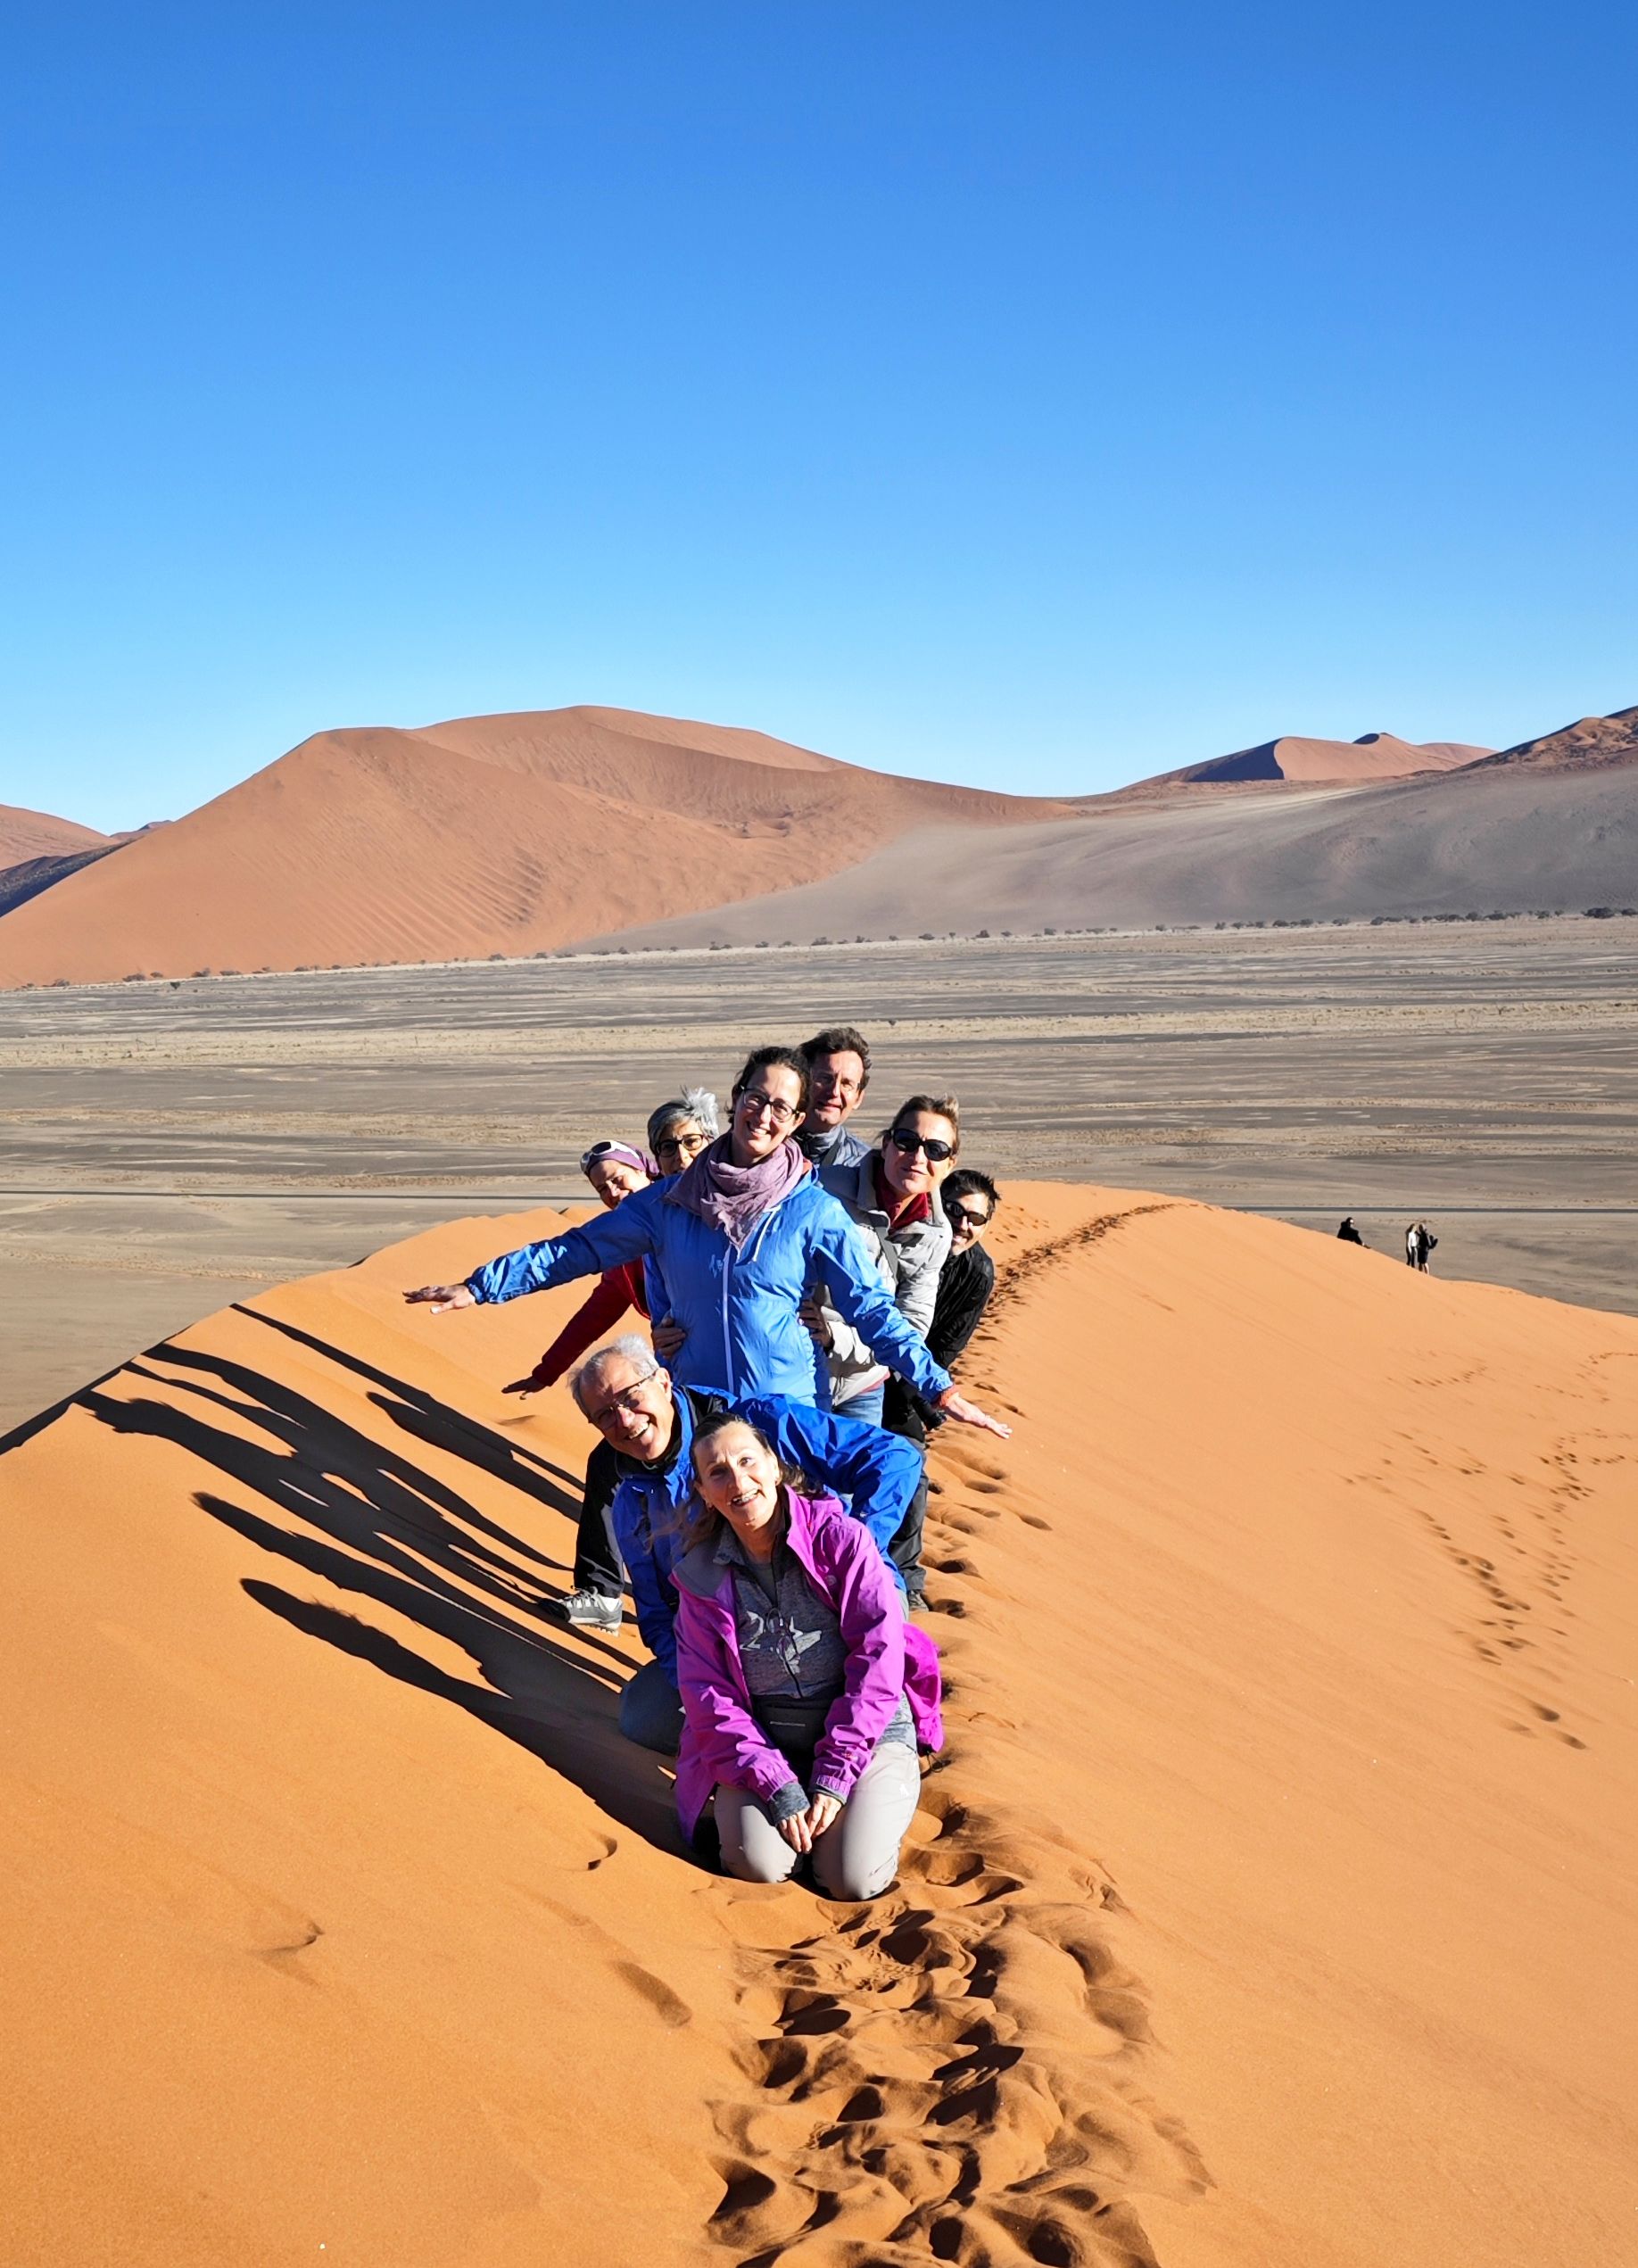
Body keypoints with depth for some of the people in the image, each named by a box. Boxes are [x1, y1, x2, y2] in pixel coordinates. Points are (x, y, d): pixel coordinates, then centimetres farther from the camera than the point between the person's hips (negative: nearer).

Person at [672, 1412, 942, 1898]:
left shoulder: (839, 1538, -8)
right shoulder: (701, 1577, 1)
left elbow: (878, 1657, -13)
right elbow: (709, 1696, -3)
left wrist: (834, 1776, -18)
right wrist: (777, 1787, -17)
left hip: (865, 1730, -2)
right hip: (763, 1742, 2)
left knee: (854, 1878, -21)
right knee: (759, 1865, -24)